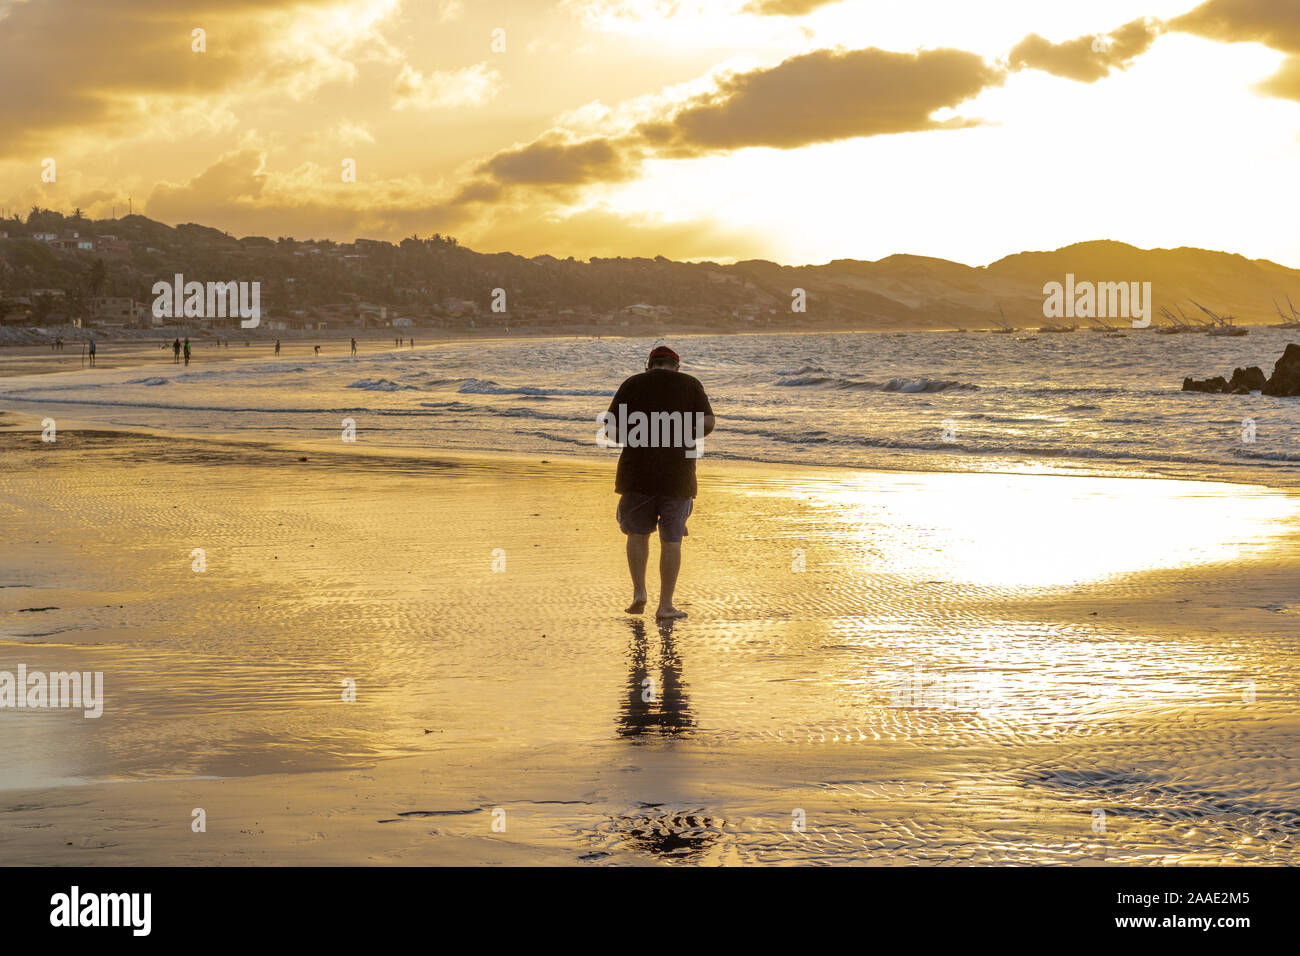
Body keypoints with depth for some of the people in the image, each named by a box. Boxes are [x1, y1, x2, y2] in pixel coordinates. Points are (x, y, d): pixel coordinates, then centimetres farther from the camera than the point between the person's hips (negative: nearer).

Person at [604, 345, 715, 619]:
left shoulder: (631, 385, 5)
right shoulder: (690, 384, 5)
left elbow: (610, 429, 0)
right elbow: (708, 423, -6)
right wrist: (686, 438, 12)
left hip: (637, 472, 1)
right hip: (677, 474, -1)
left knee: (637, 533, 18)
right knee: (671, 540, 6)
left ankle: (638, 592, 5)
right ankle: (665, 605, 6)